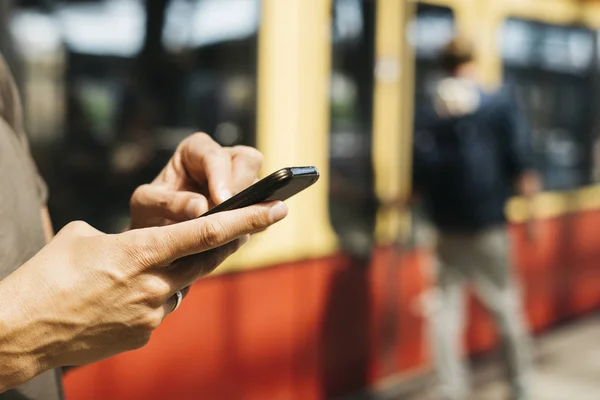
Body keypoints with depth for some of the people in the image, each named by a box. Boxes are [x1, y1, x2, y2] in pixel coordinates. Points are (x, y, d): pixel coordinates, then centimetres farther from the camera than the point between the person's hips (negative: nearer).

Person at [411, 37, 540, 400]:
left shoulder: (427, 114, 3)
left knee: (447, 305, 7)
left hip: (446, 226, 2)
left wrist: (430, 210, 18)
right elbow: (521, 166, -4)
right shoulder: (501, 102, -2)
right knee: (505, 304, 10)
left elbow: (419, 176, 2)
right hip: (488, 223, -2)